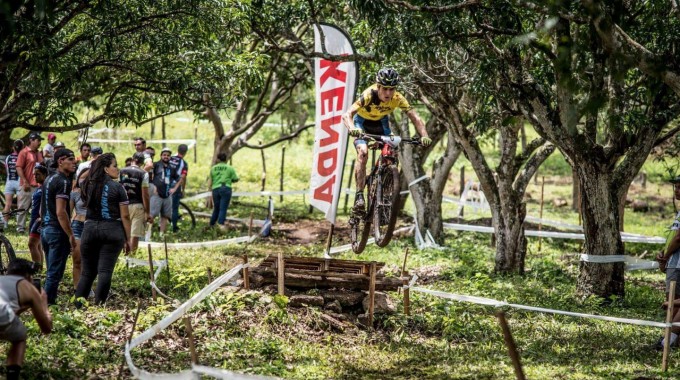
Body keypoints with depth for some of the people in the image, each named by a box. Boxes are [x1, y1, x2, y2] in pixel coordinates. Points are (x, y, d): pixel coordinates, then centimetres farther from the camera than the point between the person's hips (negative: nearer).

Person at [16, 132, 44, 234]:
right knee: (23, 207, -1)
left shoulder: (39, 153, 14)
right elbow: (19, 168, -12)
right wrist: (25, 182, -17)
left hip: (38, 185, 7)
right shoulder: (24, 153, -7)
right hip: (27, 185, -7)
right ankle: (20, 227, 3)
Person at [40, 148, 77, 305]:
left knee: (52, 272, 15)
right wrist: (71, 235, -19)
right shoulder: (63, 182, -15)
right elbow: (60, 212, -22)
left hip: (45, 229, 10)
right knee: (55, 274, -5)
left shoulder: (49, 179, 15)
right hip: (58, 231, -10)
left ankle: (47, 304, 17)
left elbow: (42, 210, 20)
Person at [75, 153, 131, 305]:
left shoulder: (88, 186, 6)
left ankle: (77, 305, 8)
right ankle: (98, 305, -6)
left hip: (90, 229, 4)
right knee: (105, 271, -3)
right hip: (112, 230, -4)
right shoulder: (117, 187, -5)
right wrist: (127, 239, 2)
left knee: (88, 271, 12)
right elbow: (125, 216, -6)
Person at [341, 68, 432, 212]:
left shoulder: (397, 98, -28)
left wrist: (424, 136, -45)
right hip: (362, 121, -3)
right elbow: (347, 115, -46)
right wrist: (352, 129, -66)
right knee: (363, 153, -25)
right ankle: (359, 194, -21)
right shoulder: (369, 95, -37)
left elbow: (415, 118, -28)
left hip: (381, 122, 3)